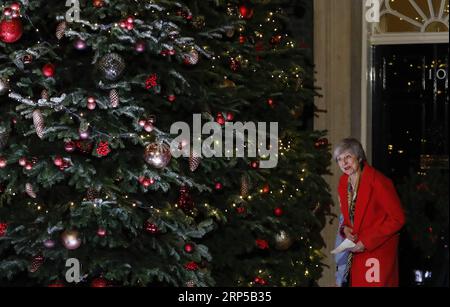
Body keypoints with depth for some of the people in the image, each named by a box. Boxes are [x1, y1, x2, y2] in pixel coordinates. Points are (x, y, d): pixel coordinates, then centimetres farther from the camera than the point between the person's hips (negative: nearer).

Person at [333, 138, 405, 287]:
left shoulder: (377, 181, -18)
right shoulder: (343, 182, 6)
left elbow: (397, 218, -17)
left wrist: (366, 241, -18)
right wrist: (345, 228, -4)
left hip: (379, 251, -7)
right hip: (358, 252, 7)